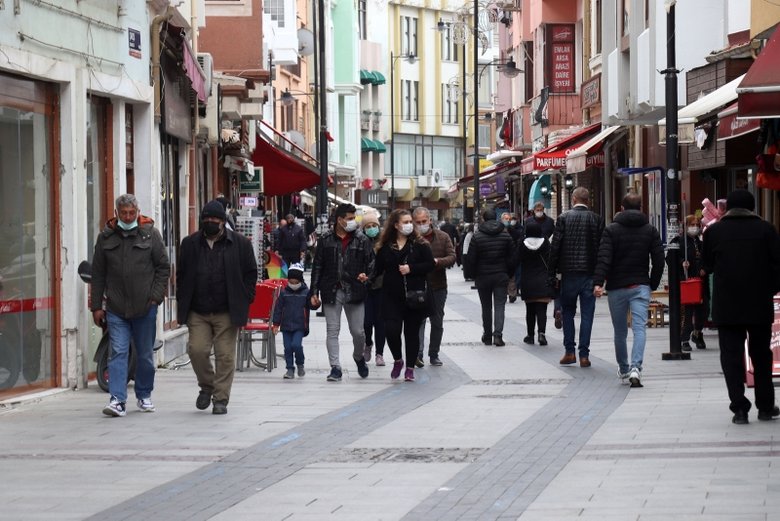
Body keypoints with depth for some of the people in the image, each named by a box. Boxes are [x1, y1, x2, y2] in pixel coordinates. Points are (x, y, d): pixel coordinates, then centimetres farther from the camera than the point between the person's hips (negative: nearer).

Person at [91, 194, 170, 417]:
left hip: (145, 307, 0)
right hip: (115, 307, 0)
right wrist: (97, 306, 5)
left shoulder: (150, 234, 1)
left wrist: (156, 296, -5)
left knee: (145, 354, 10)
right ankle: (117, 400, -13)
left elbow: (164, 267, 4)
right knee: (118, 352, -8)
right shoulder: (106, 237, 5)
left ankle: (144, 396, 25)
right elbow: (98, 273, 9)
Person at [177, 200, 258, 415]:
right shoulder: (190, 244, 7)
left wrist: (243, 302, -3)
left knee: (225, 355, -2)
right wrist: (183, 305, 6)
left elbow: (251, 274, 5)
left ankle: (221, 399, 7)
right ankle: (206, 386, 20)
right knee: (197, 350, -6)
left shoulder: (240, 244, 1)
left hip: (227, 312, -2)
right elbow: (182, 276, 13)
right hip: (198, 312, 2)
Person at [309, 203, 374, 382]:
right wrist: (314, 292, 2)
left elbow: (371, 263, 10)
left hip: (354, 292, 0)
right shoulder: (325, 240, 4)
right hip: (331, 291, 0)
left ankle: (359, 357, 33)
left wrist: (367, 275, -12)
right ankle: (335, 368, 3)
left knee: (358, 331, 4)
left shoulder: (362, 240, 4)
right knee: (332, 330, -1)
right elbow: (317, 267, 6)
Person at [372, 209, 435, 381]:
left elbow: (430, 264, -3)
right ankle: (397, 360, 16)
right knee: (391, 330, -10)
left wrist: (411, 268, -15)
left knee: (412, 332, 4)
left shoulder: (419, 244, 0)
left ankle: (410, 368, 16)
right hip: (392, 297, 1)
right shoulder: (385, 247, 5)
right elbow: (378, 268, 6)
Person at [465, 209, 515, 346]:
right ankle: (498, 334, -15)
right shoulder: (505, 235, 0)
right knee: (500, 305, 0)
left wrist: (474, 274, 7)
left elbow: (471, 259, -7)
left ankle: (487, 336, 17)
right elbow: (512, 256, 1)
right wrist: (508, 273, 11)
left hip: (483, 277, -1)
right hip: (501, 276, 1)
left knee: (486, 307, 11)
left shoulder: (477, 236, -7)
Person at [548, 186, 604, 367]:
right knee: (586, 314, 3)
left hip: (569, 272, -1)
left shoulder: (564, 218, -2)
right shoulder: (597, 219, 0)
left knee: (567, 312, 12)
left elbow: (555, 247, -4)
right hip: (590, 273, 1)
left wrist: (552, 274, 2)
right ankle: (584, 355, 1)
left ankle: (569, 351, 7)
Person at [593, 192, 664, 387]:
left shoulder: (611, 230, -1)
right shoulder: (650, 230, 4)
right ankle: (636, 367, -26)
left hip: (617, 288, 0)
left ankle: (623, 369, 27)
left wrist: (598, 282, -20)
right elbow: (659, 261, 2)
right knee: (639, 328, -8)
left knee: (620, 331, 14)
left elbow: (604, 258, -13)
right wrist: (653, 284, 12)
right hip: (640, 287, 0)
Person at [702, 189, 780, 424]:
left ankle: (739, 408, -7)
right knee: (761, 355, 13)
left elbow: (707, 266, 10)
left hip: (726, 306, -1)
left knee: (731, 355, 2)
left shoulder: (714, 231, -1)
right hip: (760, 304, 1)